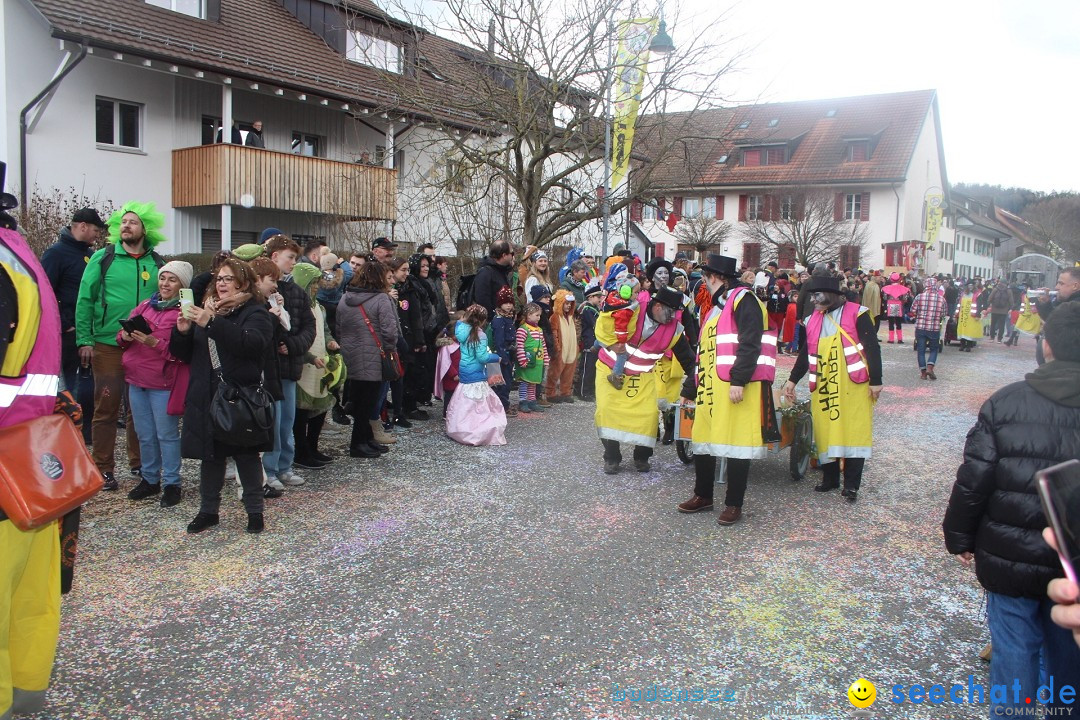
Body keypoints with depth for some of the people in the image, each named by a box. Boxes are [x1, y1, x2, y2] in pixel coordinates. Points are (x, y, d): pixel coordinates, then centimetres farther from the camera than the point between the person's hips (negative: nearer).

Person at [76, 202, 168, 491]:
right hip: (108, 345, -2)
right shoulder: (103, 258, 0)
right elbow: (85, 300, -2)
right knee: (107, 407, 2)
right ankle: (103, 469, 13)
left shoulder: (157, 263, 5)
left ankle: (138, 462, 24)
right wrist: (85, 340, -8)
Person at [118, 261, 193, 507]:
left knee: (167, 434, 1)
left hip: (163, 382, -6)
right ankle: (149, 479, 27)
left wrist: (156, 343, -23)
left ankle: (171, 484, 11)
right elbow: (121, 338, 16)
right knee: (145, 435, 14)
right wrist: (126, 336, -6)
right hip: (136, 379, 6)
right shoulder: (144, 306, 12)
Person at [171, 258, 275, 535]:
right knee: (210, 455, 12)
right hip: (207, 398, 5)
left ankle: (255, 510, 16)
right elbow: (184, 355, 16)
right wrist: (182, 331, -5)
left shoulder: (255, 313, -4)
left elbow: (251, 342, -26)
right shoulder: (206, 311, 15)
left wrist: (213, 322, -31)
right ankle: (208, 510, 24)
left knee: (247, 456, 4)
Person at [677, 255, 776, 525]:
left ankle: (734, 505, 8)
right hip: (711, 389, 9)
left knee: (736, 446, -2)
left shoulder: (743, 300, -6)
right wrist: (690, 389, 27)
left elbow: (750, 343, -17)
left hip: (737, 389, -9)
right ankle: (703, 496, 27)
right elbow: (703, 353, 26)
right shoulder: (716, 308, 23)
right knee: (702, 442, 12)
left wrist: (739, 381, -24)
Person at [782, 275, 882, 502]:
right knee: (826, 432, 8)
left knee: (853, 432, -1)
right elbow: (806, 353, 18)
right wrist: (792, 380, 16)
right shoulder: (813, 319, 11)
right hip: (823, 387, 5)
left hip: (853, 386, -5)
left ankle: (851, 484, 7)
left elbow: (872, 348, -6)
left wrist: (875, 380, -10)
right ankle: (830, 478, 22)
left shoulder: (856, 314, -5)